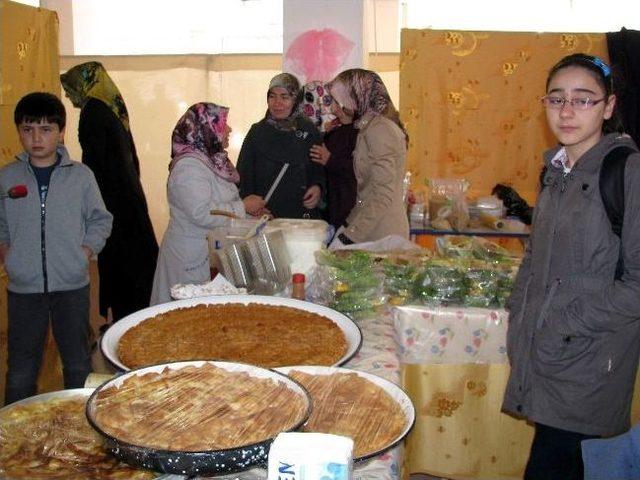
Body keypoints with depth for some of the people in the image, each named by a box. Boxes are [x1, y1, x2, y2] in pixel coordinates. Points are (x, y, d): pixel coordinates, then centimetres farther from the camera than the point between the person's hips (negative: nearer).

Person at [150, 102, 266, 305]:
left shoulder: (212, 160, 10)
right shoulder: (188, 166, -20)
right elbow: (202, 213, -29)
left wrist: (251, 209, 8)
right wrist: (243, 207, -19)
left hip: (215, 253, 9)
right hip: (194, 256, -9)